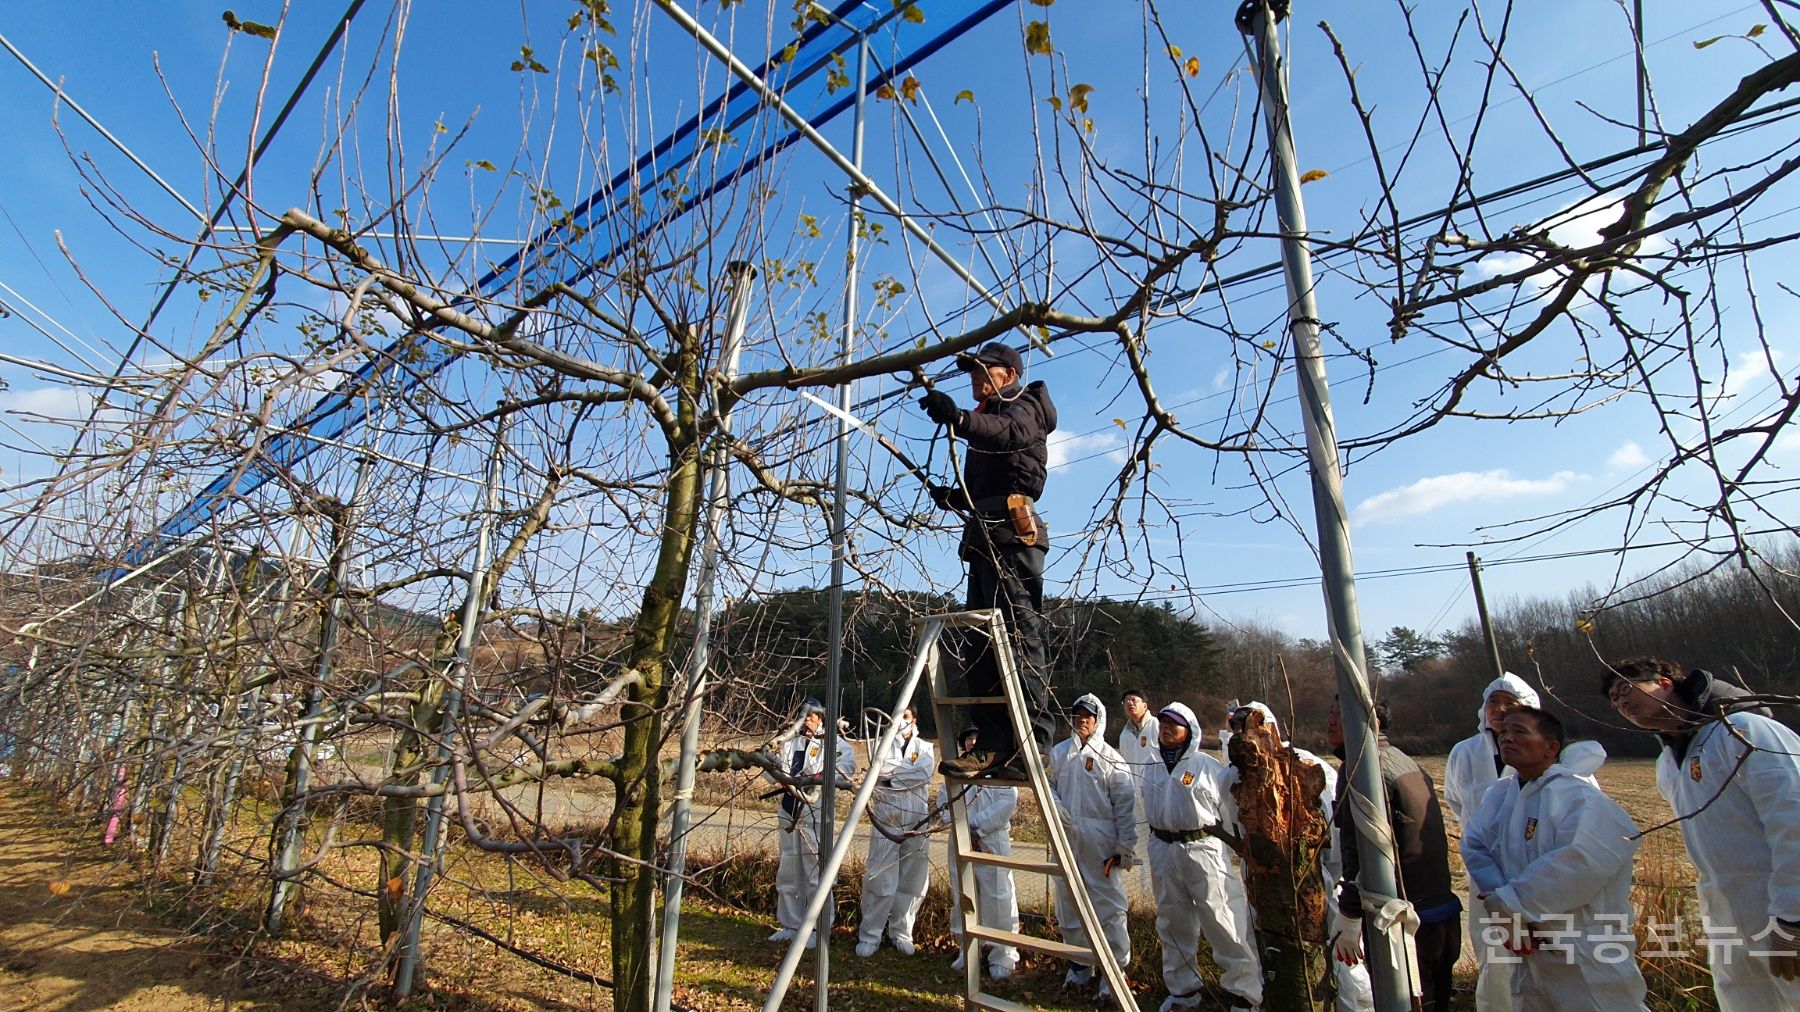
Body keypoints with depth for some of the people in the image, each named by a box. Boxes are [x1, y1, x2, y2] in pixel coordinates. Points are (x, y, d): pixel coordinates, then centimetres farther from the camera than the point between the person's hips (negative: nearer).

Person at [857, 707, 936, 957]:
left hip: (916, 826, 2)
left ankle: (901, 933, 24)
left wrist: (892, 773, -12)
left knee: (912, 883, 8)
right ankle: (869, 936, 13)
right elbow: (880, 767, -13)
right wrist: (899, 745, -14)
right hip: (885, 824, -1)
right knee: (879, 882, -2)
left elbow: (925, 773, -12)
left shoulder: (925, 747, 8)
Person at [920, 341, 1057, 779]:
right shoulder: (990, 417, 32)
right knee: (981, 643, 3)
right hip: (983, 534, 10)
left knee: (1020, 634, -15)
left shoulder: (1024, 406, 6)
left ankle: (1030, 745, -15)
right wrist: (954, 496, 9)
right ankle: (995, 743, 4)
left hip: (1011, 532, -10)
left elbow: (1007, 432, -22)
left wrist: (959, 418, -39)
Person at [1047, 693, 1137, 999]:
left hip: (1100, 841, -4)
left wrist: (1126, 847, -6)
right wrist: (1055, 804, -9)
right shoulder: (1059, 752, 5)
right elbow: (1049, 785, 13)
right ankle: (1079, 964, 31)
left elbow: (1125, 804, -5)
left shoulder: (1109, 757, -6)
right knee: (1069, 904, 14)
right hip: (1066, 838, 4)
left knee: (1108, 905, -1)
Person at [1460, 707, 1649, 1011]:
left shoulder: (1583, 800, -15)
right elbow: (1474, 848, -5)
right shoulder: (1496, 796, 4)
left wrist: (1506, 903, -22)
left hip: (1586, 960, -6)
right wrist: (1504, 914, -20)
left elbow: (1580, 863, -27)